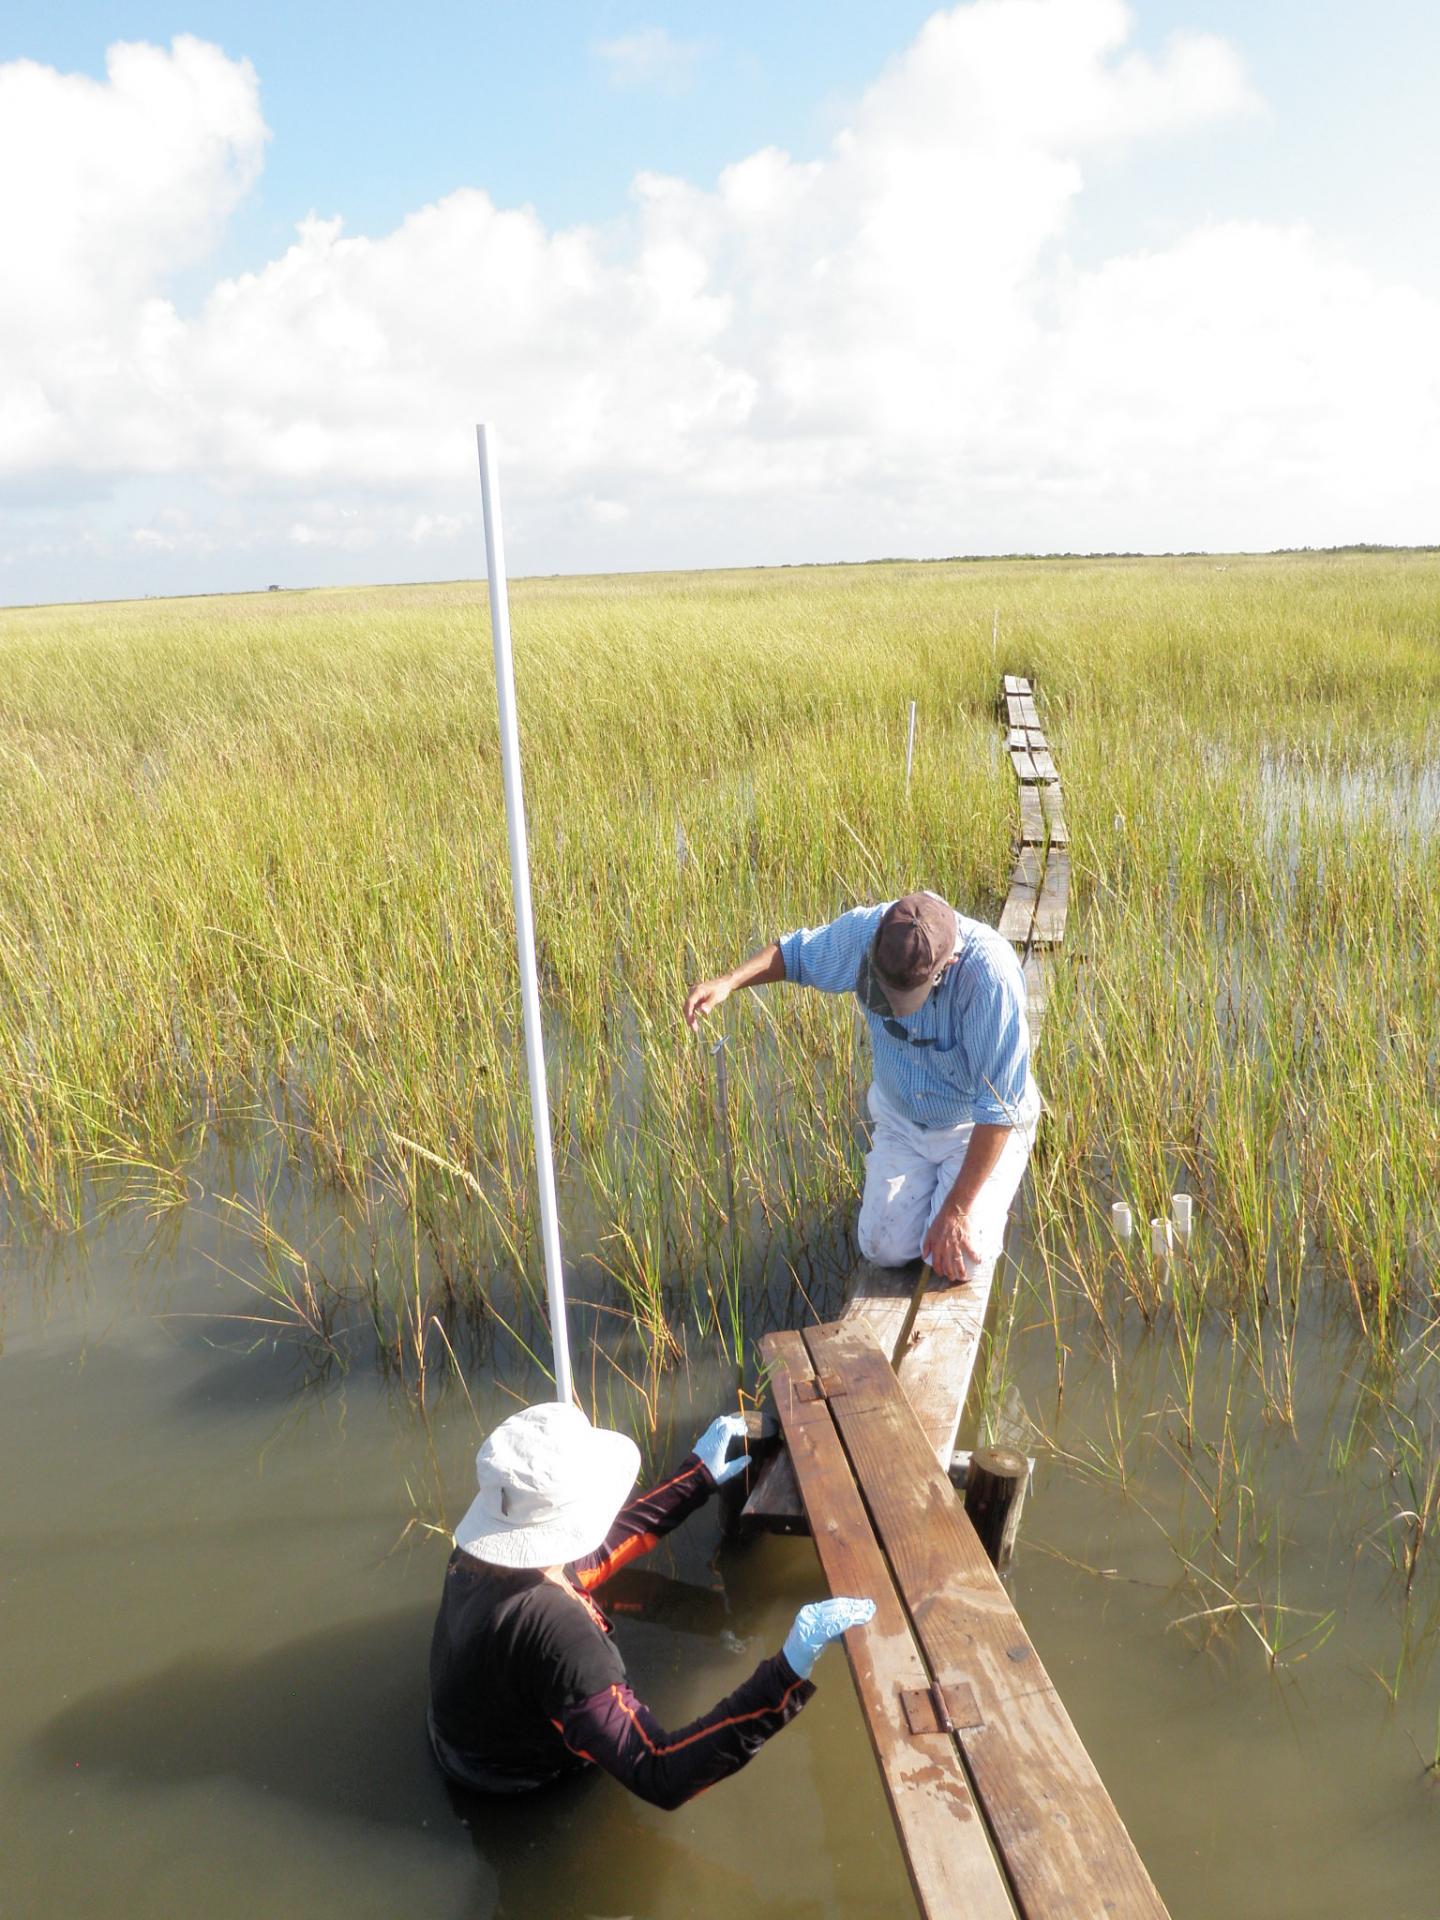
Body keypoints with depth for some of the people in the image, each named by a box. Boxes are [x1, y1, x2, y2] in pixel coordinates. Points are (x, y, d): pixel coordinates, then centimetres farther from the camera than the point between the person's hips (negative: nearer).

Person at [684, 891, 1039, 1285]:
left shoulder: (990, 975, -36)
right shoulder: (864, 930, -22)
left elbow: (998, 1109, -30)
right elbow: (797, 951, 2)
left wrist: (956, 1210, -26)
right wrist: (729, 981, -17)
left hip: (978, 1128, -4)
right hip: (900, 1117, 4)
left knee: (961, 1262, -17)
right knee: (886, 1248, -7)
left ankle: (981, 1197, 16)